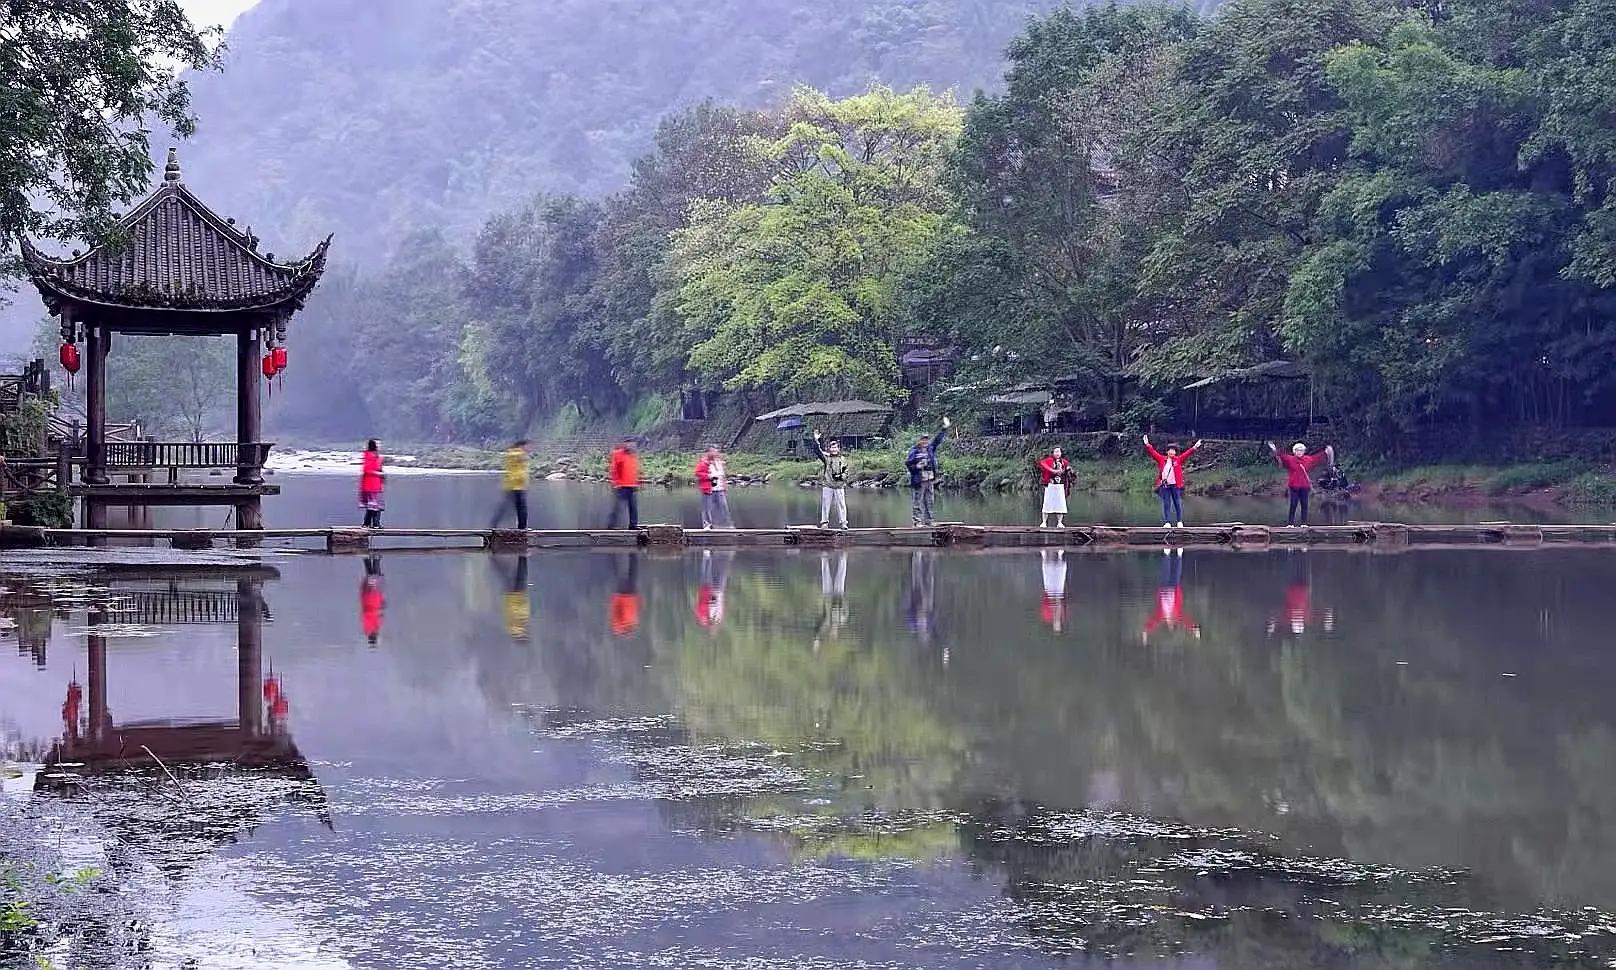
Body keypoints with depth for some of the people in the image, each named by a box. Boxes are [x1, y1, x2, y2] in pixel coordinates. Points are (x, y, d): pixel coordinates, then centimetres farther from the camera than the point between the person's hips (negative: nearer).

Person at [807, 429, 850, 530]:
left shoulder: (843, 460, 10)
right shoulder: (826, 457, 5)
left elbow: (846, 472, 12)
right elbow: (818, 451, -8)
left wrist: (841, 476, -9)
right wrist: (816, 440, -21)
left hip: (839, 485, 0)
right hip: (827, 485, 0)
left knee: (841, 504, 0)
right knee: (825, 504, 1)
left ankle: (843, 522, 6)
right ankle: (824, 522, 9)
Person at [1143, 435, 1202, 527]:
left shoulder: (1178, 459, 8)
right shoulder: (1161, 459, 10)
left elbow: (1186, 453, 1)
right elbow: (1153, 452, 8)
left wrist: (1194, 448, -10)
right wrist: (1147, 445, -1)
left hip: (1175, 485, -1)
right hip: (1164, 485, 1)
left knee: (1178, 503, 2)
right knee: (1166, 504, 2)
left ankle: (1180, 522, 7)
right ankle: (1167, 522, 4)